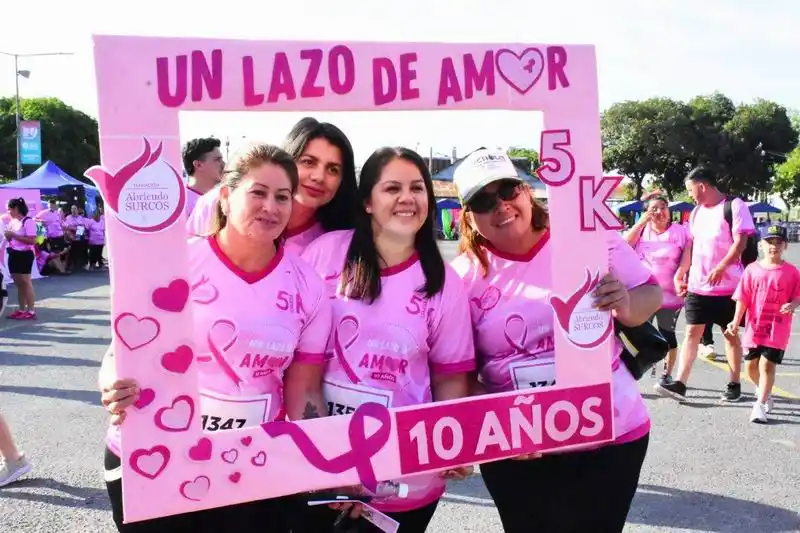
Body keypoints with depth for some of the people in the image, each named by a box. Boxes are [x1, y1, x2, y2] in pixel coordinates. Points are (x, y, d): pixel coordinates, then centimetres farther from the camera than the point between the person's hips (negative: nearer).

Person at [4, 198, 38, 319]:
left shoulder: (28, 221, -13)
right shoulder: (12, 222, 13)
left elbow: (32, 241, -20)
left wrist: (14, 235, -19)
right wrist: (8, 236, -1)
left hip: (24, 255, -8)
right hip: (13, 254, 8)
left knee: (26, 282, -6)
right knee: (18, 283, 12)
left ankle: (31, 311, -3)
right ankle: (21, 309, 19)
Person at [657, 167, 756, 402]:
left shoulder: (734, 206, -8)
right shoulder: (697, 211, 12)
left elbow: (740, 242, -16)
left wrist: (720, 268, -27)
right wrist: (680, 272, 7)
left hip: (727, 285, -6)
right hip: (697, 285, 6)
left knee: (731, 334, 7)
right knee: (692, 332, 0)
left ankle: (734, 385, 17)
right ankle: (679, 384, -4)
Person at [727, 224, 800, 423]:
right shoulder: (752, 269, 0)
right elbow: (743, 298, 0)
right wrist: (736, 321, -7)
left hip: (778, 329, -3)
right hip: (754, 327, 3)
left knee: (767, 364, -9)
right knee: (751, 365, 12)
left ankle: (760, 404, 0)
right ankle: (764, 392, 41)